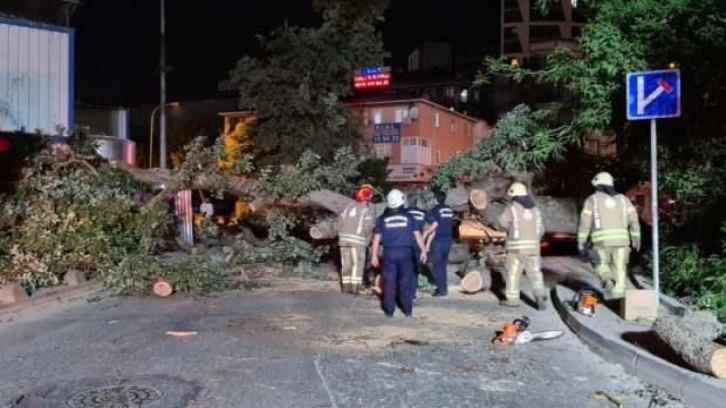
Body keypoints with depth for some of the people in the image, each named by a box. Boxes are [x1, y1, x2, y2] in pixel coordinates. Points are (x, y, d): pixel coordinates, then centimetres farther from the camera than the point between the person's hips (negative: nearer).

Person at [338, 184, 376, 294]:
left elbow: (341, 220, 8)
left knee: (346, 263, 10)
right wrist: (367, 240, 6)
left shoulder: (348, 207, 11)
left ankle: (346, 286, 14)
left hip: (344, 238, 6)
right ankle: (355, 287, -3)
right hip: (357, 240, -6)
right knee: (357, 264, 1)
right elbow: (368, 227, -10)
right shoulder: (366, 210, -7)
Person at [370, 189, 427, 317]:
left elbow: (377, 238, 2)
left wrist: (374, 255, 5)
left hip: (389, 253, 0)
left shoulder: (383, 219, 4)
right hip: (405, 252, 0)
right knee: (405, 282, 7)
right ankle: (407, 310, 11)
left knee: (389, 282, 5)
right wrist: (423, 251, 3)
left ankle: (389, 310, 8)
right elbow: (417, 235, 0)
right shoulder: (408, 217, 3)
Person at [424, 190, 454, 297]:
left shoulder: (435, 211, -11)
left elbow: (433, 228, -14)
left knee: (436, 265, 0)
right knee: (443, 264, 16)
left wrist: (427, 244, -9)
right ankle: (444, 287, 19)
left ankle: (441, 289, -2)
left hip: (438, 240, -7)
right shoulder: (450, 210, 8)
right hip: (448, 240, 7)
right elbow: (449, 225, 11)